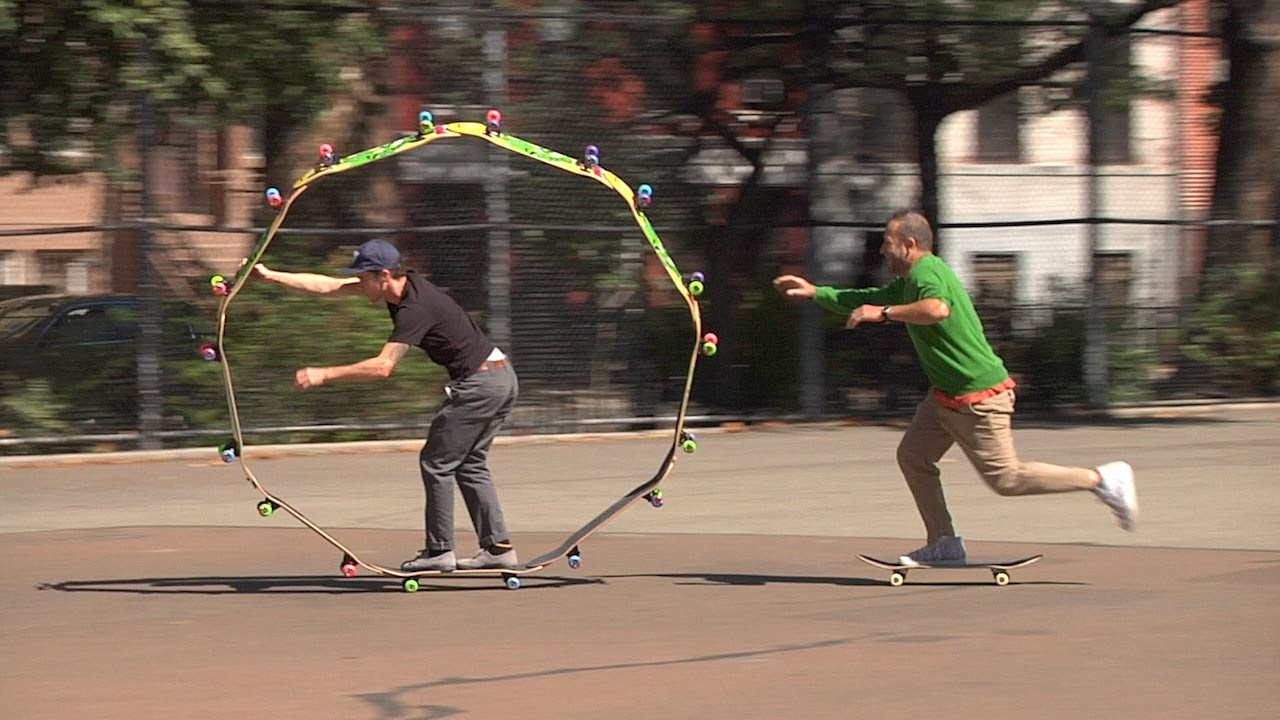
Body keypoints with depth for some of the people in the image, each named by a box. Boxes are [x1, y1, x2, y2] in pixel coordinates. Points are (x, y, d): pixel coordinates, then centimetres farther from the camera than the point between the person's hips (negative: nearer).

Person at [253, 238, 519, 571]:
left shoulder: (416, 308, -23)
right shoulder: (403, 286, 5)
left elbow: (382, 366, -30)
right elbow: (328, 285, 7)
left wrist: (324, 375, -30)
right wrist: (269, 275, 5)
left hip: (479, 384, -10)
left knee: (437, 462, -3)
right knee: (469, 465, 15)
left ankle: (440, 550, 1)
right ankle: (498, 547, 14)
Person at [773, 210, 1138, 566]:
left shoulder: (927, 273, -19)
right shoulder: (910, 279, 13)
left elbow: (937, 309, -43)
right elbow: (868, 300, 27)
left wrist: (883, 312, -36)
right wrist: (816, 293, 23)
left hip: (978, 398, -10)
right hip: (946, 395, 10)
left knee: (1006, 479, -5)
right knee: (912, 457, 10)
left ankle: (1102, 478, 0)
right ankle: (944, 544, 14)